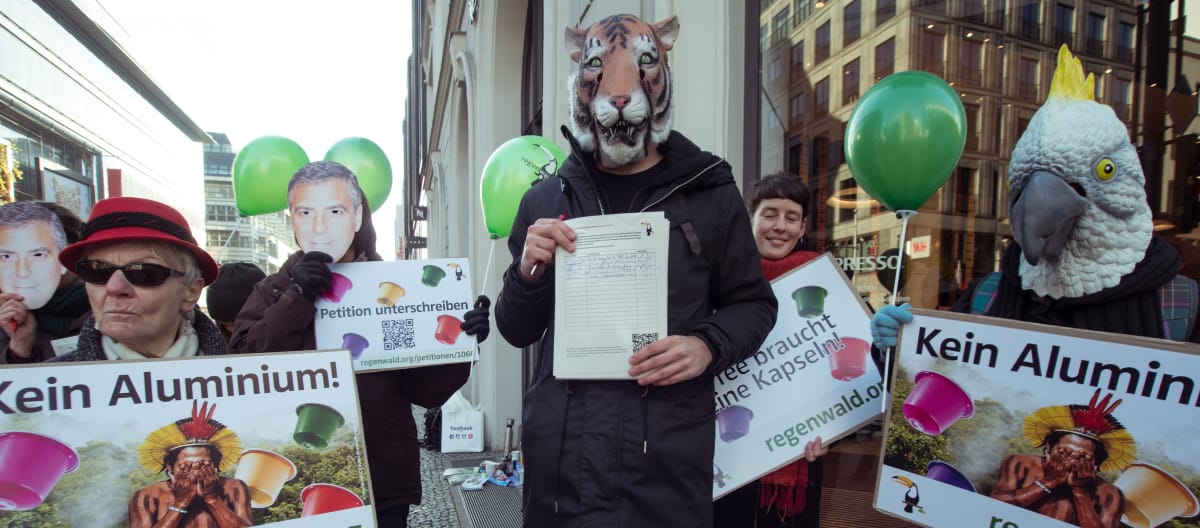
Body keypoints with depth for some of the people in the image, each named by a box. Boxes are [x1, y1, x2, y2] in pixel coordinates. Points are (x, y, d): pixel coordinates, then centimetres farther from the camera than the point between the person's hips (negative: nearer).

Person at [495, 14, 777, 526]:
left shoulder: (709, 193, 0)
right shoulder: (544, 201, 6)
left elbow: (753, 304, 8)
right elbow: (517, 332, 11)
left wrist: (709, 345, -13)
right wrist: (528, 273, -9)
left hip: (668, 455, -1)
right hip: (560, 452, 2)